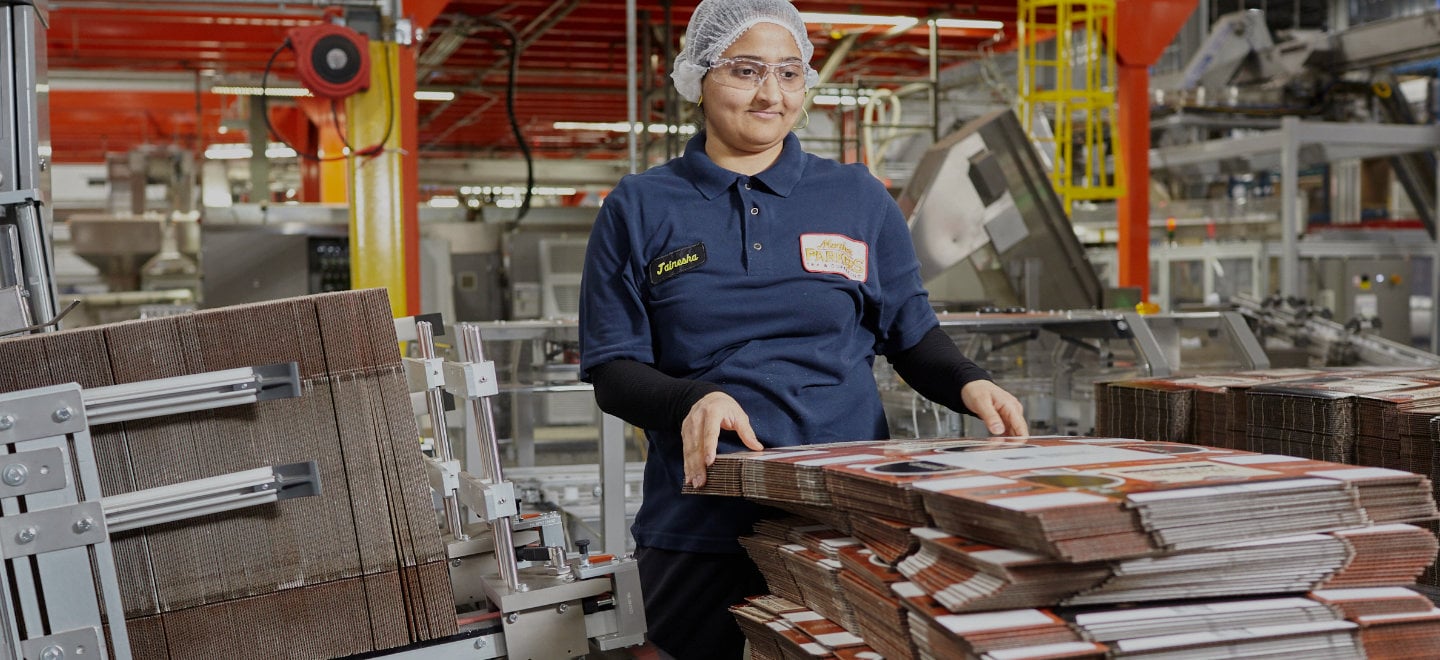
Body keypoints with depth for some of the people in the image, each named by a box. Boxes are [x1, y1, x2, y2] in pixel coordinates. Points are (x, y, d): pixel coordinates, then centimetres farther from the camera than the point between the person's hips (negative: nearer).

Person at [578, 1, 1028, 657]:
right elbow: (612, 371, 0)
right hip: (700, 524, -1)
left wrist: (968, 384, -8)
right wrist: (693, 401, -20)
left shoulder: (859, 198, 8)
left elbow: (912, 333, 13)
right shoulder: (638, 208, 4)